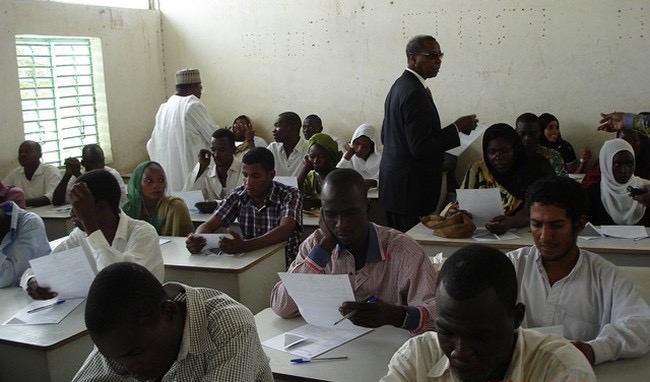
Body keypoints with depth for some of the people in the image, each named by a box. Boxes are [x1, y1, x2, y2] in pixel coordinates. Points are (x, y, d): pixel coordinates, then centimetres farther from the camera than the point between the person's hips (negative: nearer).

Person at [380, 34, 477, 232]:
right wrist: (457, 127, -15)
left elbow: (385, 137, 21)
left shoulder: (399, 86, 13)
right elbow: (421, 148, -23)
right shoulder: (415, 92, -18)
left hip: (393, 184, 10)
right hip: (411, 188, -10)